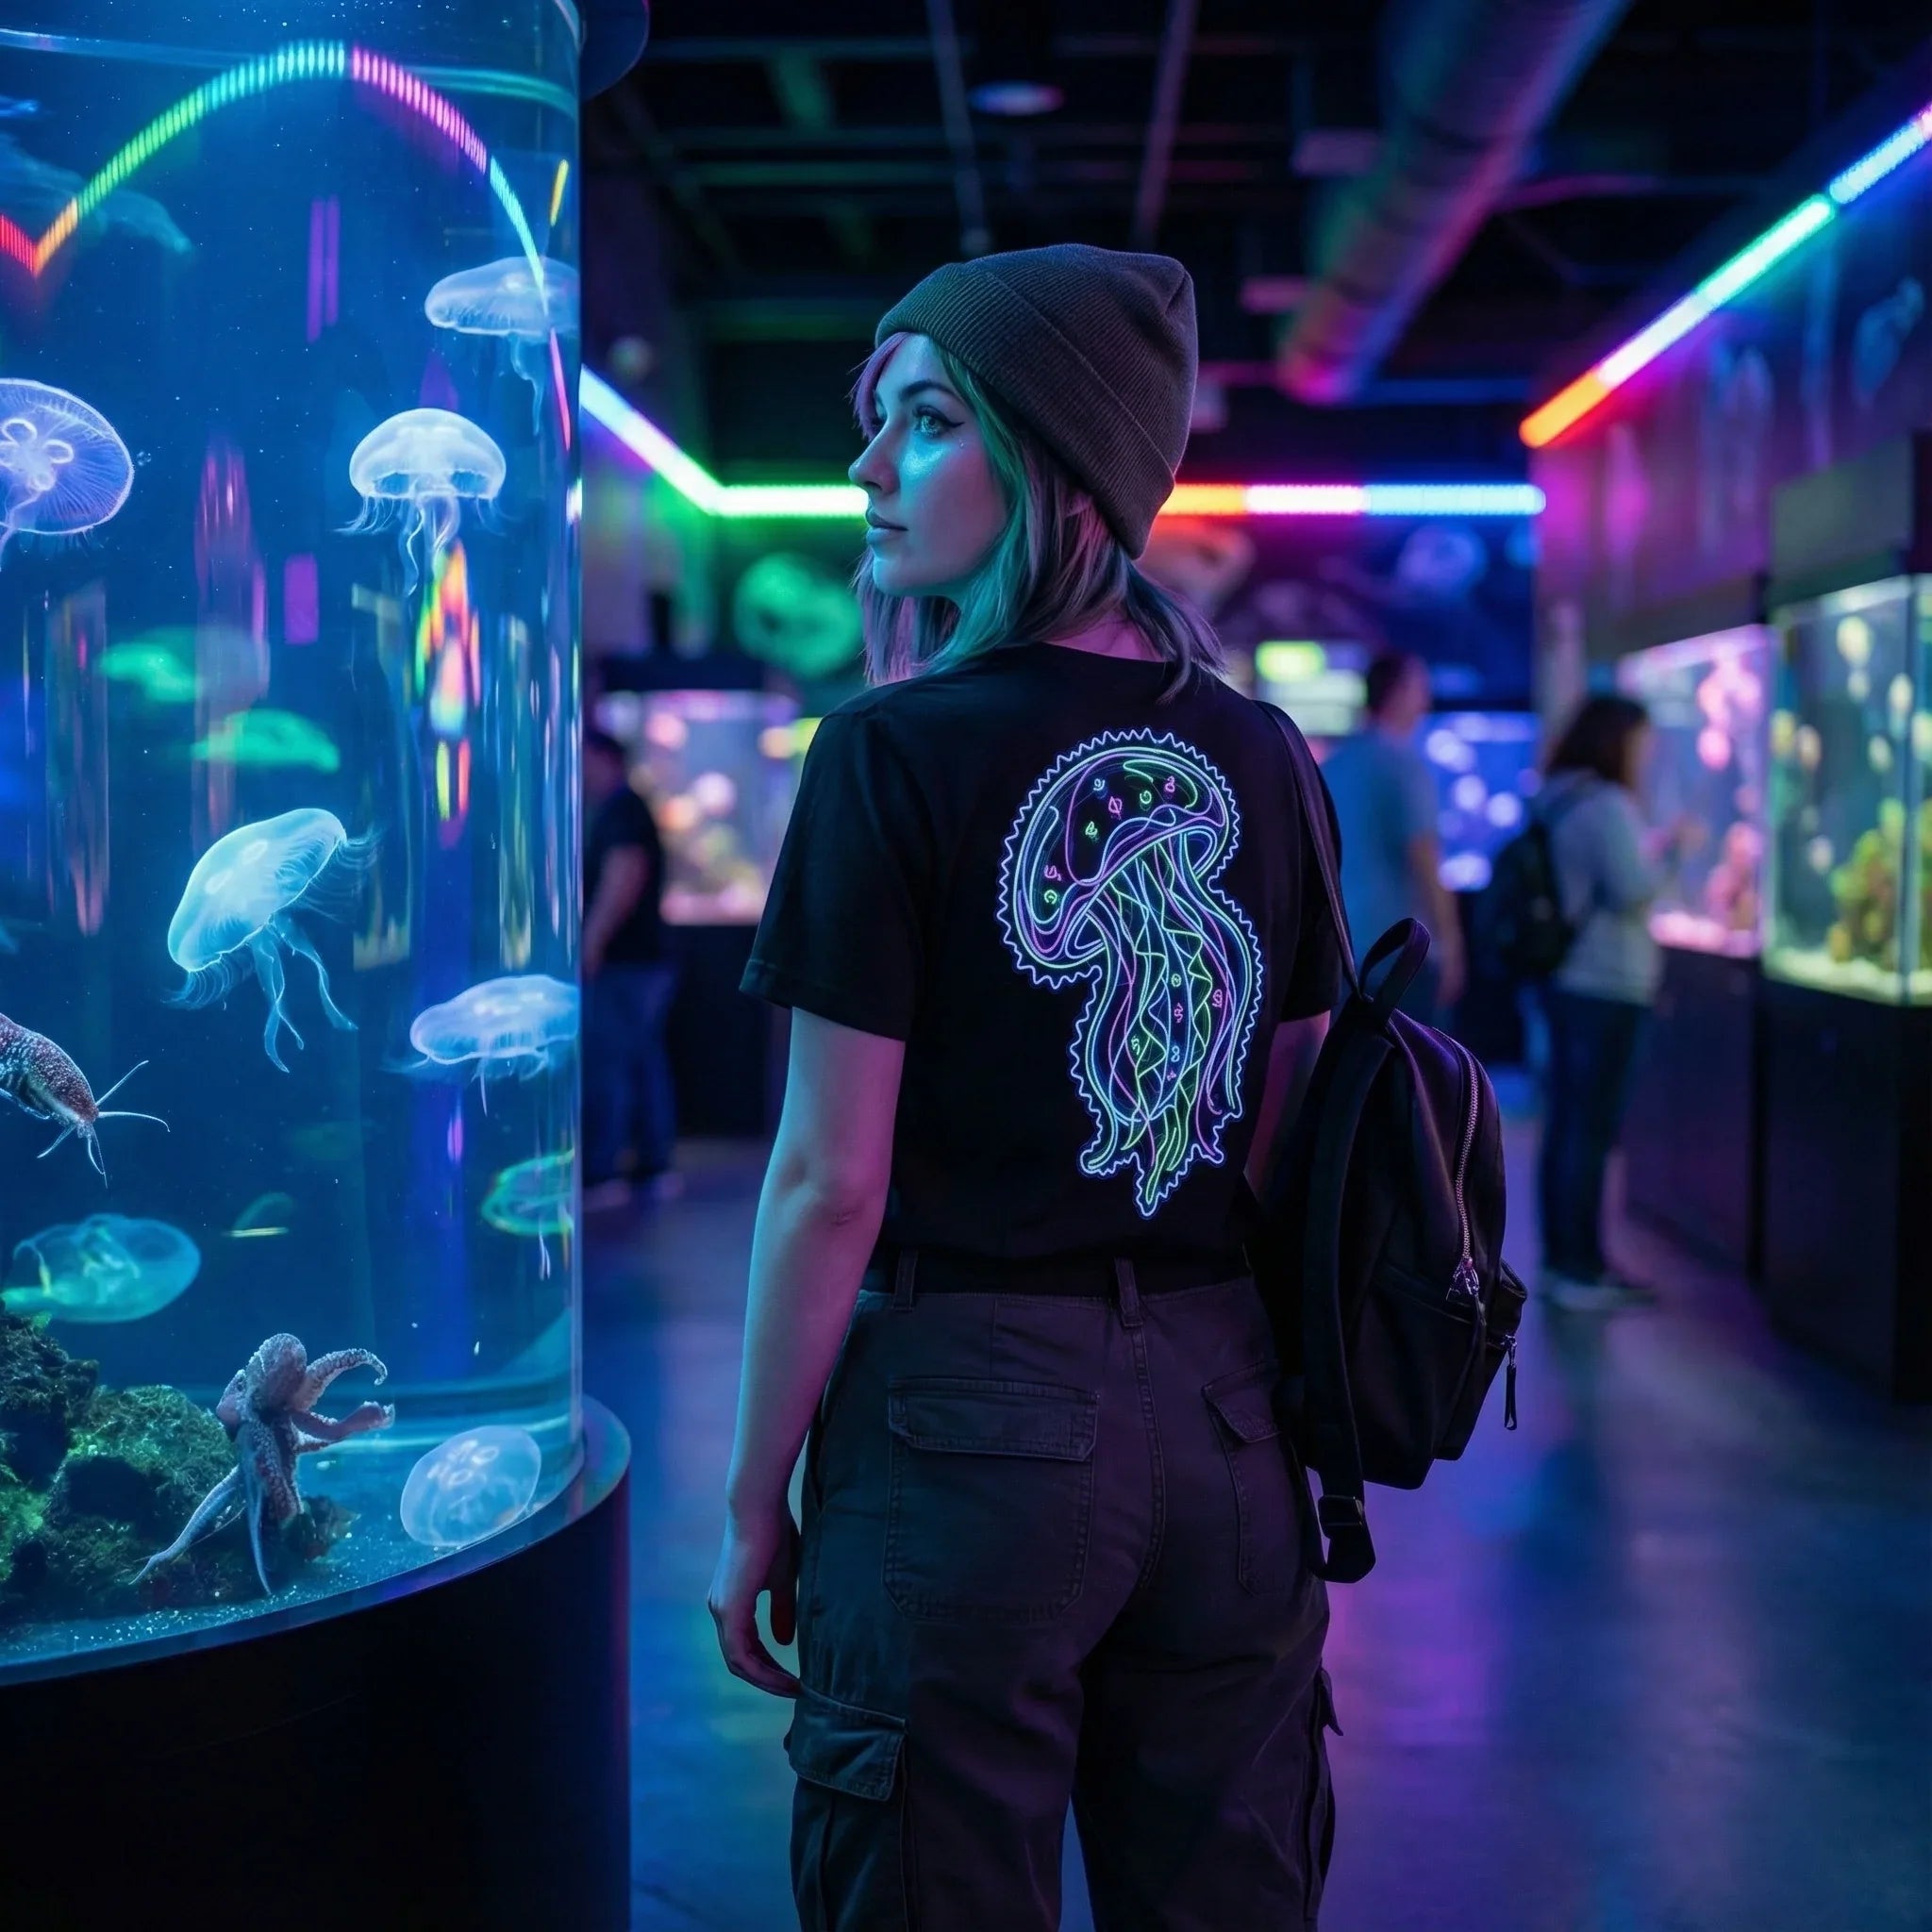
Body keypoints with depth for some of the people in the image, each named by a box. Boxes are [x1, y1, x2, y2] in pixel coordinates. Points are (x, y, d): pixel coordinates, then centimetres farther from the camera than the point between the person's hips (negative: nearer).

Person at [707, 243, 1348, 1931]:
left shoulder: (901, 752, -12)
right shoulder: (1257, 757, 3)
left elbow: (832, 1182, -13)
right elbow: (1292, 1135, 9)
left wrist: (754, 1505, -3)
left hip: (970, 1412, -5)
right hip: (1219, 1403, 5)